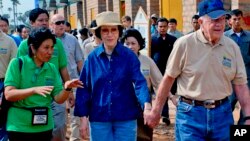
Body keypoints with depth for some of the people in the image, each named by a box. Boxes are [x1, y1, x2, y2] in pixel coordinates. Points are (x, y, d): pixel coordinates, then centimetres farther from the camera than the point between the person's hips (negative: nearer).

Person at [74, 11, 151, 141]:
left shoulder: (129, 56, -4)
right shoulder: (92, 58, 0)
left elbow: (139, 82, -14)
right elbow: (84, 88, 2)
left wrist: (147, 105, -32)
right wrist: (83, 117, -1)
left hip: (126, 118, -1)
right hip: (99, 118, 1)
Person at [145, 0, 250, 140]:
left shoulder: (232, 46, 1)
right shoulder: (184, 44, -10)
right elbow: (168, 78, -2)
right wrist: (156, 111, 3)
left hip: (223, 112, 4)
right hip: (190, 113, -3)